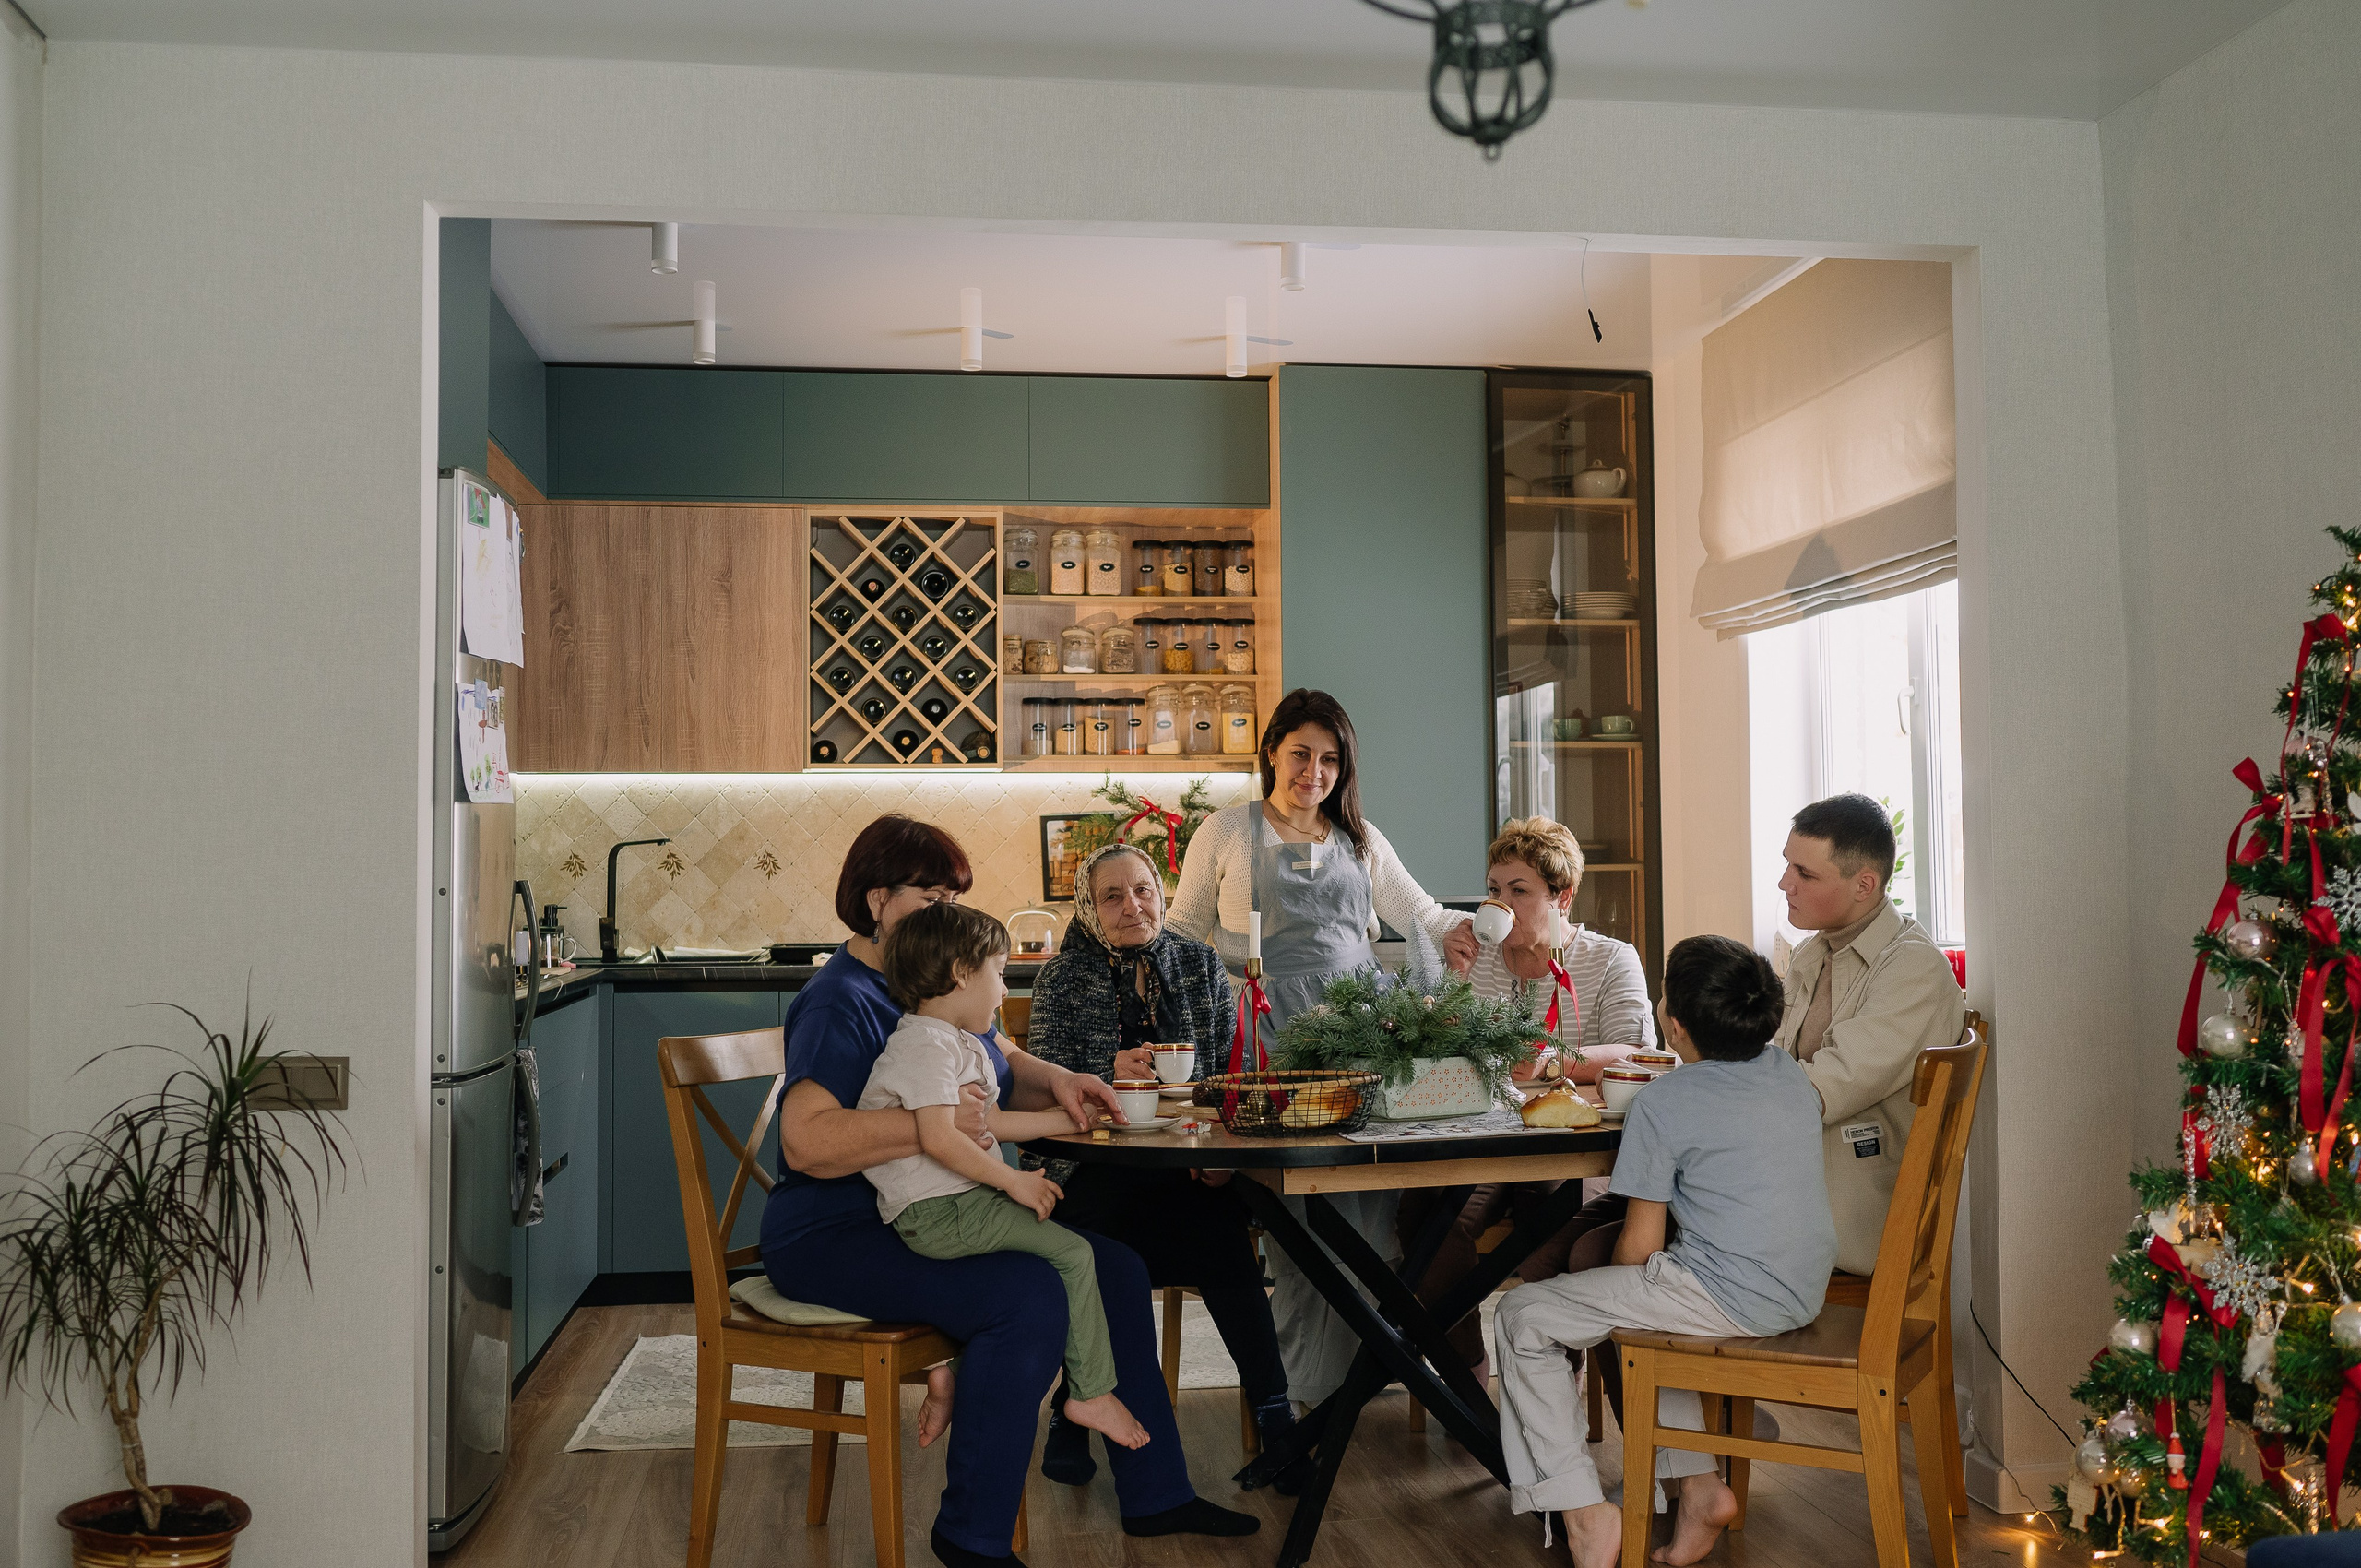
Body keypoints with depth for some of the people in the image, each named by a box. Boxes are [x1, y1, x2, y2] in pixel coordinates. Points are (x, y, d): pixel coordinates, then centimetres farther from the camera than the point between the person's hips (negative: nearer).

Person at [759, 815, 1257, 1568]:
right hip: (836, 1239, -9)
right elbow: (807, 1141, -31)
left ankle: (1154, 1494, 12)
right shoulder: (841, 1005, -17)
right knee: (1029, 1297, -30)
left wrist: (1055, 1081, 2)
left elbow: (1002, 1066, 24)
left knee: (1110, 1261, 0)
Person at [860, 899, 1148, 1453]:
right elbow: (939, 1138, -25)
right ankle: (1091, 1393, -2)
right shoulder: (928, 1043, -16)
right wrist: (1014, 1180, -18)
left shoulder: (954, 1043, 19)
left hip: (956, 1205, 11)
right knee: (1073, 1253, -11)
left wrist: (1070, 1119, 27)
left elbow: (986, 1122, 24)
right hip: (939, 1213, -11)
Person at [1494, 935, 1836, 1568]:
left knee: (1524, 1317, 2)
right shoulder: (1789, 1072, 7)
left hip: (1730, 1299, -8)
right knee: (1642, 1303, 32)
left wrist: (1612, 1290, 11)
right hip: (1804, 1293, 8)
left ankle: (1585, 1514, -1)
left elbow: (1639, 1247, -9)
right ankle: (1698, 1481, 23)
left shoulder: (1662, 1103, -13)